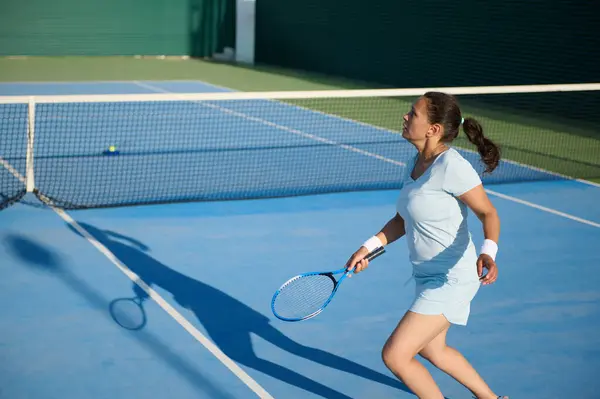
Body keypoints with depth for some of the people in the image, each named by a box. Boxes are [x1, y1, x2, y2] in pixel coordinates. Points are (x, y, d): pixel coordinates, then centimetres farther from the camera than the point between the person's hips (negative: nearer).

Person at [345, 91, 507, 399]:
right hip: (429, 277, 10)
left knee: (394, 356, -8)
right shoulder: (417, 163, 2)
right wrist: (369, 247, 2)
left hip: (451, 280, -10)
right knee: (432, 350, 28)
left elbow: (488, 214, -18)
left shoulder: (452, 166, -25)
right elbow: (403, 220, 12)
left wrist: (488, 252, -36)